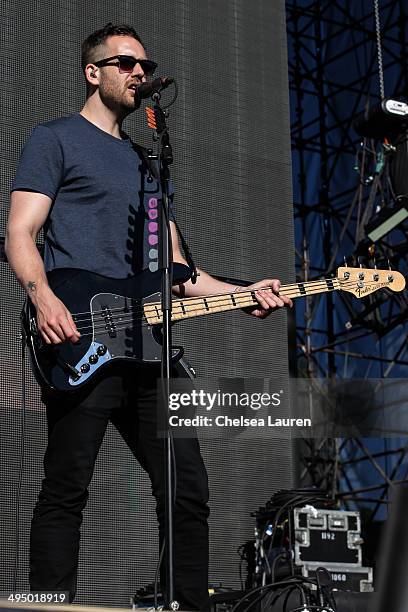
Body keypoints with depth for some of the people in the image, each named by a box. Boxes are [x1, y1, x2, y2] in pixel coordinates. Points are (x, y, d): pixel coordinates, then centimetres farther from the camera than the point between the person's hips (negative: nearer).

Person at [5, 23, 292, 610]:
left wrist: (245, 293, 9)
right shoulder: (55, 138, 8)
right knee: (66, 491, -10)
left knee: (188, 490, 5)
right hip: (79, 341, -7)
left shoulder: (147, 160, 28)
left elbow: (173, 270, 24)